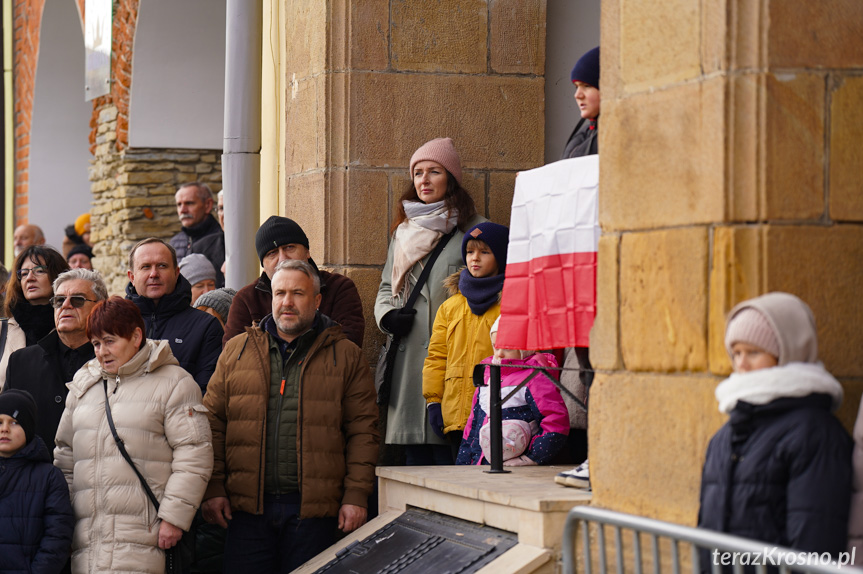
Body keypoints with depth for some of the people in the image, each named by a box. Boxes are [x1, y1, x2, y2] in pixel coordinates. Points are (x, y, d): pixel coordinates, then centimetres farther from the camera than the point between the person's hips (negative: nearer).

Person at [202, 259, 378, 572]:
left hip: (313, 509, -1)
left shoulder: (345, 356, 7)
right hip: (248, 505, 1)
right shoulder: (236, 350, 12)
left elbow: (362, 431, 3)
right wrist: (213, 488, 1)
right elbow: (213, 423, 9)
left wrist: (356, 495, -5)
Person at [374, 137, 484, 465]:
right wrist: (387, 316, 6)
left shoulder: (473, 229, 4)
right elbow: (387, 287, 27)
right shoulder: (403, 231, 21)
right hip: (409, 358, 5)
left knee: (450, 456, -12)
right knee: (416, 458, 3)